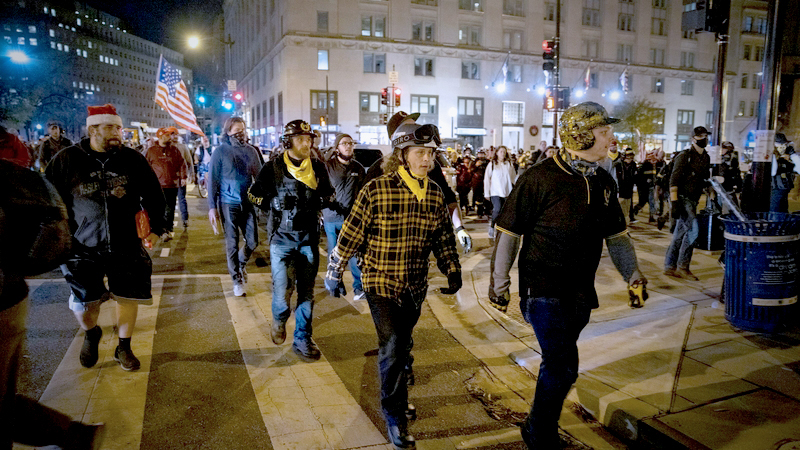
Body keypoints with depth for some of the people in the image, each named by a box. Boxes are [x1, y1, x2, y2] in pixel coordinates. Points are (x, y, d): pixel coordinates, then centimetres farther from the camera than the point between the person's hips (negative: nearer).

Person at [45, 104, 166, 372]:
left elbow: (153, 195, 9)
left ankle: (124, 348, 27)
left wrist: (157, 227, 6)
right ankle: (91, 334, 41)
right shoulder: (67, 160, -1)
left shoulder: (133, 160, 2)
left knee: (128, 297, 6)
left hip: (126, 246, 1)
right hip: (82, 247, -1)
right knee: (82, 303, 7)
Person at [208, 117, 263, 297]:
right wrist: (212, 207, -8)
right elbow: (213, 179, -4)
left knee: (252, 242, 6)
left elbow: (259, 176, 9)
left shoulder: (251, 150, 6)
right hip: (229, 204, -3)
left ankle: (241, 263, 38)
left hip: (248, 203, 3)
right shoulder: (221, 151, -4)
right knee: (232, 244, 5)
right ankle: (237, 280, 21)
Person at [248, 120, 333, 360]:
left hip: (309, 238, 3)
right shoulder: (274, 167, -4)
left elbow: (328, 196, 17)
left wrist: (317, 203, 0)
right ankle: (279, 319, 27)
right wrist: (277, 205, -2)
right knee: (282, 288, -9)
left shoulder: (318, 167, 4)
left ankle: (302, 340, 21)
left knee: (306, 291, 7)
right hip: (282, 238, -3)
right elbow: (255, 195, 7)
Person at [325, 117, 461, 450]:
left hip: (415, 285, 5)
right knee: (392, 345, -11)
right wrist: (333, 273, -5)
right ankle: (394, 414, 12)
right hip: (380, 282, -4)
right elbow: (351, 234, -11)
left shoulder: (435, 195, -2)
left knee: (402, 345, 18)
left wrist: (453, 270, 7)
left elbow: (444, 237, 11)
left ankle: (398, 395, 44)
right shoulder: (376, 190, -17)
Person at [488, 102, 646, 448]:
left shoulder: (603, 182, 8)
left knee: (558, 364, 17)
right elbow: (508, 231, -10)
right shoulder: (539, 178, -14)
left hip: (581, 293, 7)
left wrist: (632, 272, 8)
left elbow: (617, 234, 18)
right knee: (563, 366, -9)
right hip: (544, 289, -7)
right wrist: (499, 280, -9)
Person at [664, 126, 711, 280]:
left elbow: (704, 180, 24)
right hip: (682, 198, -8)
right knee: (693, 229, -17)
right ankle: (682, 266, -8)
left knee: (680, 233, 8)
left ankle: (669, 266, 14)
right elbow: (674, 180, -15)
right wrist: (674, 202, -22)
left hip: (693, 200, 8)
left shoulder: (706, 158, 15)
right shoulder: (685, 156, -9)